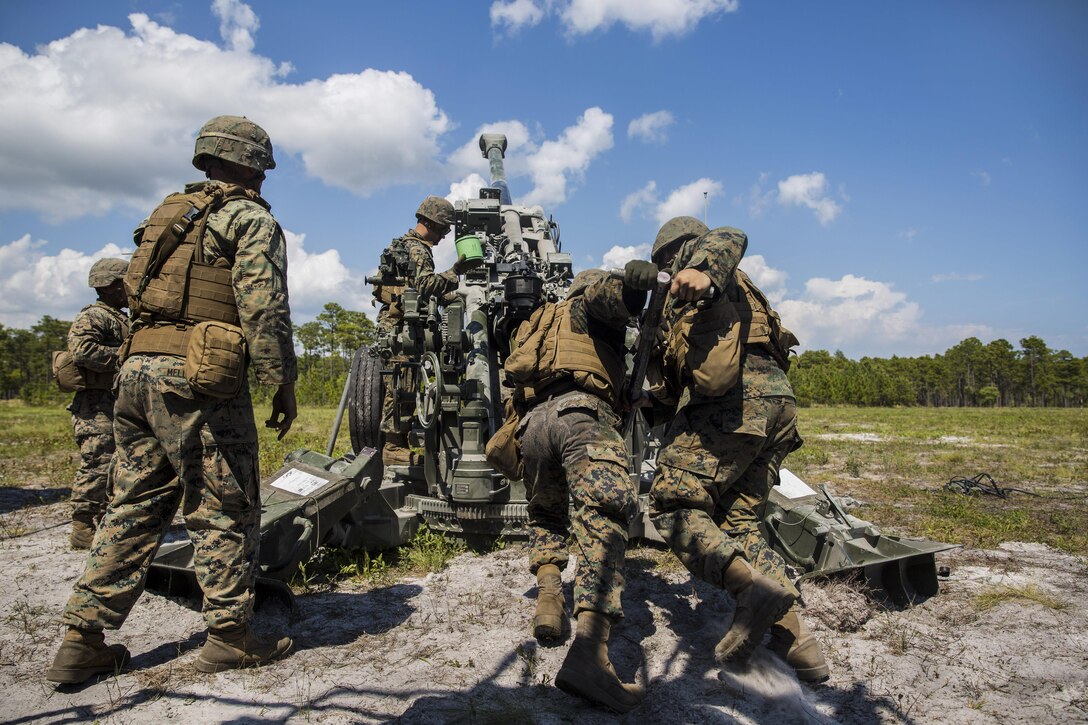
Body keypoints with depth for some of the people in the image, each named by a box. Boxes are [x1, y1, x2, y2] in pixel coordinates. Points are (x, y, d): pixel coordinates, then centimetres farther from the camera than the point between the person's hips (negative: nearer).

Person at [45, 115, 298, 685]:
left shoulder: (168, 213, 23)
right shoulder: (252, 220, -2)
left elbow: (137, 296, 24)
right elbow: (263, 310, -13)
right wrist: (284, 383, -9)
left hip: (136, 367, 8)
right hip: (199, 380, -8)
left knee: (134, 507, 13)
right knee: (224, 510, 1)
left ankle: (83, 641, 16)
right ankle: (229, 638, 10)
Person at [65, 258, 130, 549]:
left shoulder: (121, 320, 22)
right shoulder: (93, 317, -9)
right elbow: (82, 350, -26)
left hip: (117, 404, 10)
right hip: (97, 406, -10)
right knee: (96, 466, -8)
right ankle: (82, 529, -1)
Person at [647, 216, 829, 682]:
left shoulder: (698, 256, 18)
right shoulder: (732, 286, 40)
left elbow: (729, 240, -11)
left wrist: (704, 269, -31)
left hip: (734, 396, -9)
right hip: (777, 399, 9)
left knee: (672, 505, -11)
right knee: (736, 521, 8)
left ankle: (755, 585, -31)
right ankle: (794, 638, -4)